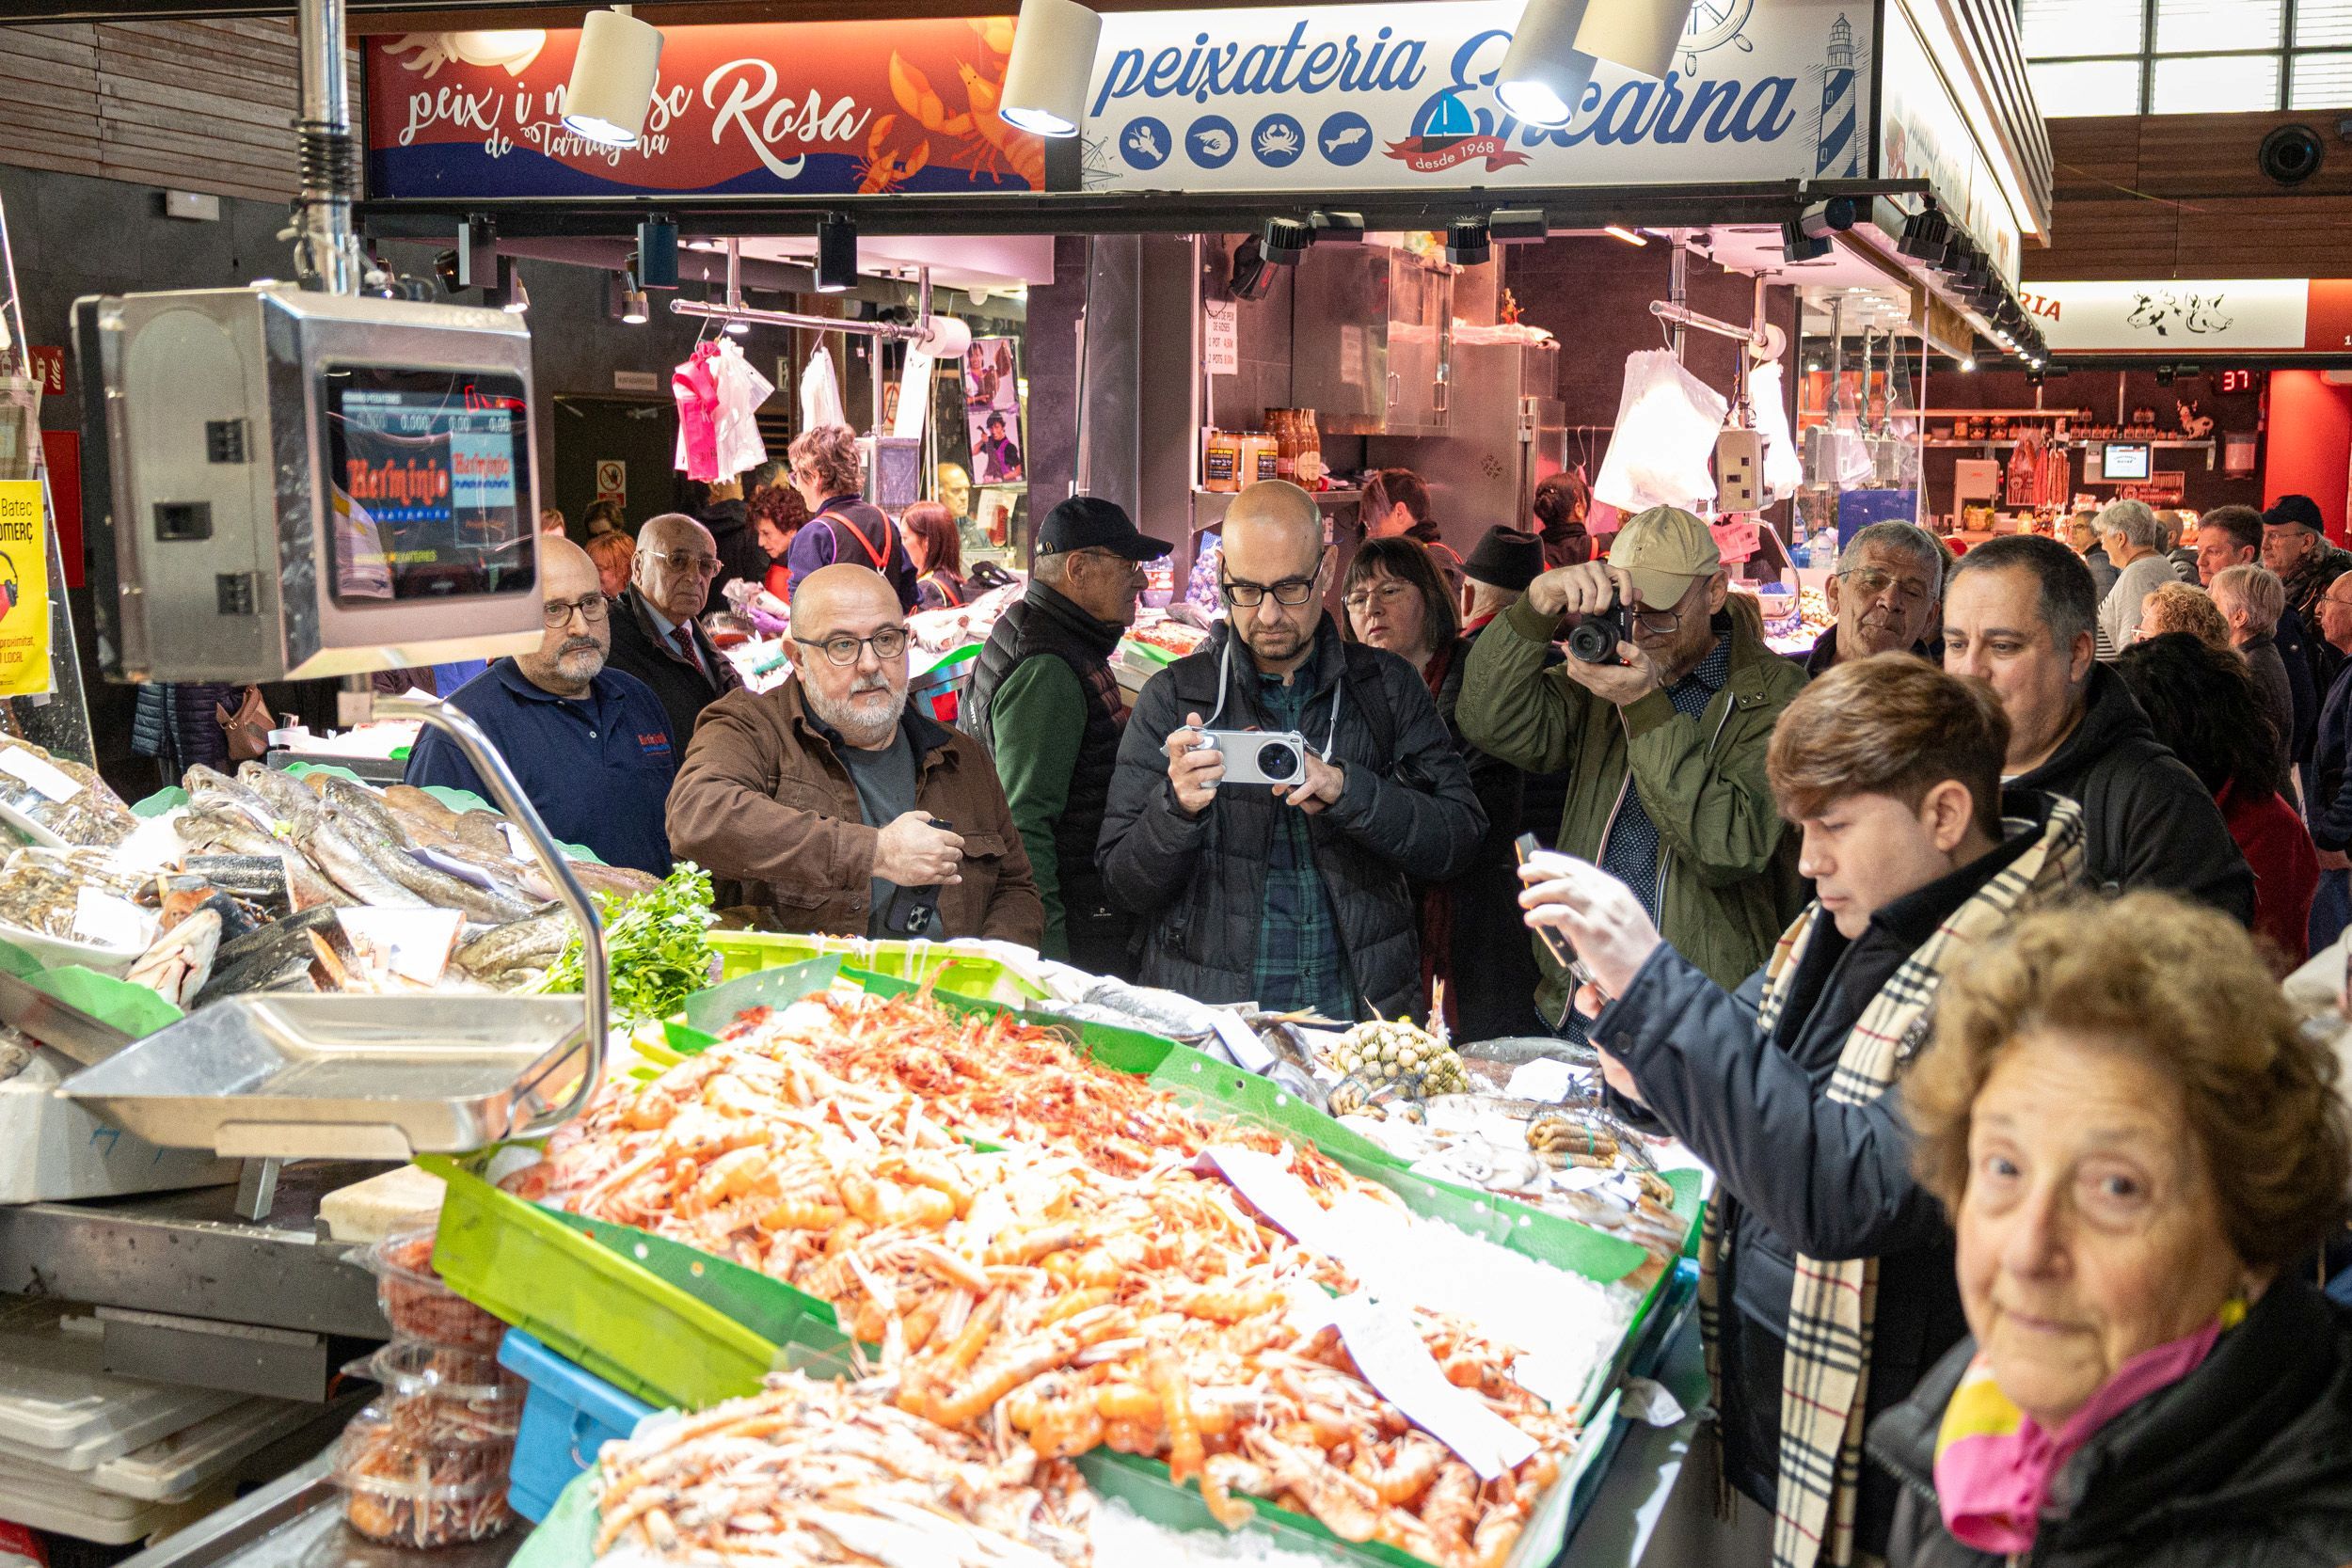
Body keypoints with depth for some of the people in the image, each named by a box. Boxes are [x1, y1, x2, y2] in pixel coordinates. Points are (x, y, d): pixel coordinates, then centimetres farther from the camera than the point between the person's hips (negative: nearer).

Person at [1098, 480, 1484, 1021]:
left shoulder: (1388, 687, 8)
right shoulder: (1173, 697, 4)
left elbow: (1459, 841, -1)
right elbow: (1123, 888, 2)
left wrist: (1343, 787, -16)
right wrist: (1178, 805, -17)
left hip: (1360, 1016, 1)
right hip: (1208, 1016, 0)